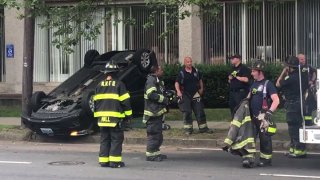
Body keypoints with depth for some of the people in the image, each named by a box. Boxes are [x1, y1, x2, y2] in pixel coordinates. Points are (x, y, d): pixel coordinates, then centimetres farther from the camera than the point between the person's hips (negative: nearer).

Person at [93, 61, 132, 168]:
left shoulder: (100, 85, 10)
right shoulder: (119, 84, -5)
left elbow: (96, 101, 14)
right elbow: (125, 101, -6)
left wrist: (97, 115, 21)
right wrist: (128, 115, 1)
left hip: (102, 117, 5)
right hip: (115, 117, -5)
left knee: (104, 139, 11)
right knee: (116, 139, 0)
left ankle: (103, 161, 11)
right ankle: (115, 161, -4)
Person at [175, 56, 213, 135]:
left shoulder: (196, 71, 4)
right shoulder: (182, 73, -7)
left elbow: (200, 80, 20)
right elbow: (177, 83, -12)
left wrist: (201, 88, 16)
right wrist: (178, 91, -26)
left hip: (195, 94, 3)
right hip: (185, 95, -3)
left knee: (200, 111, 4)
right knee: (186, 112, -3)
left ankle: (203, 128, 12)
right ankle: (188, 129, 6)